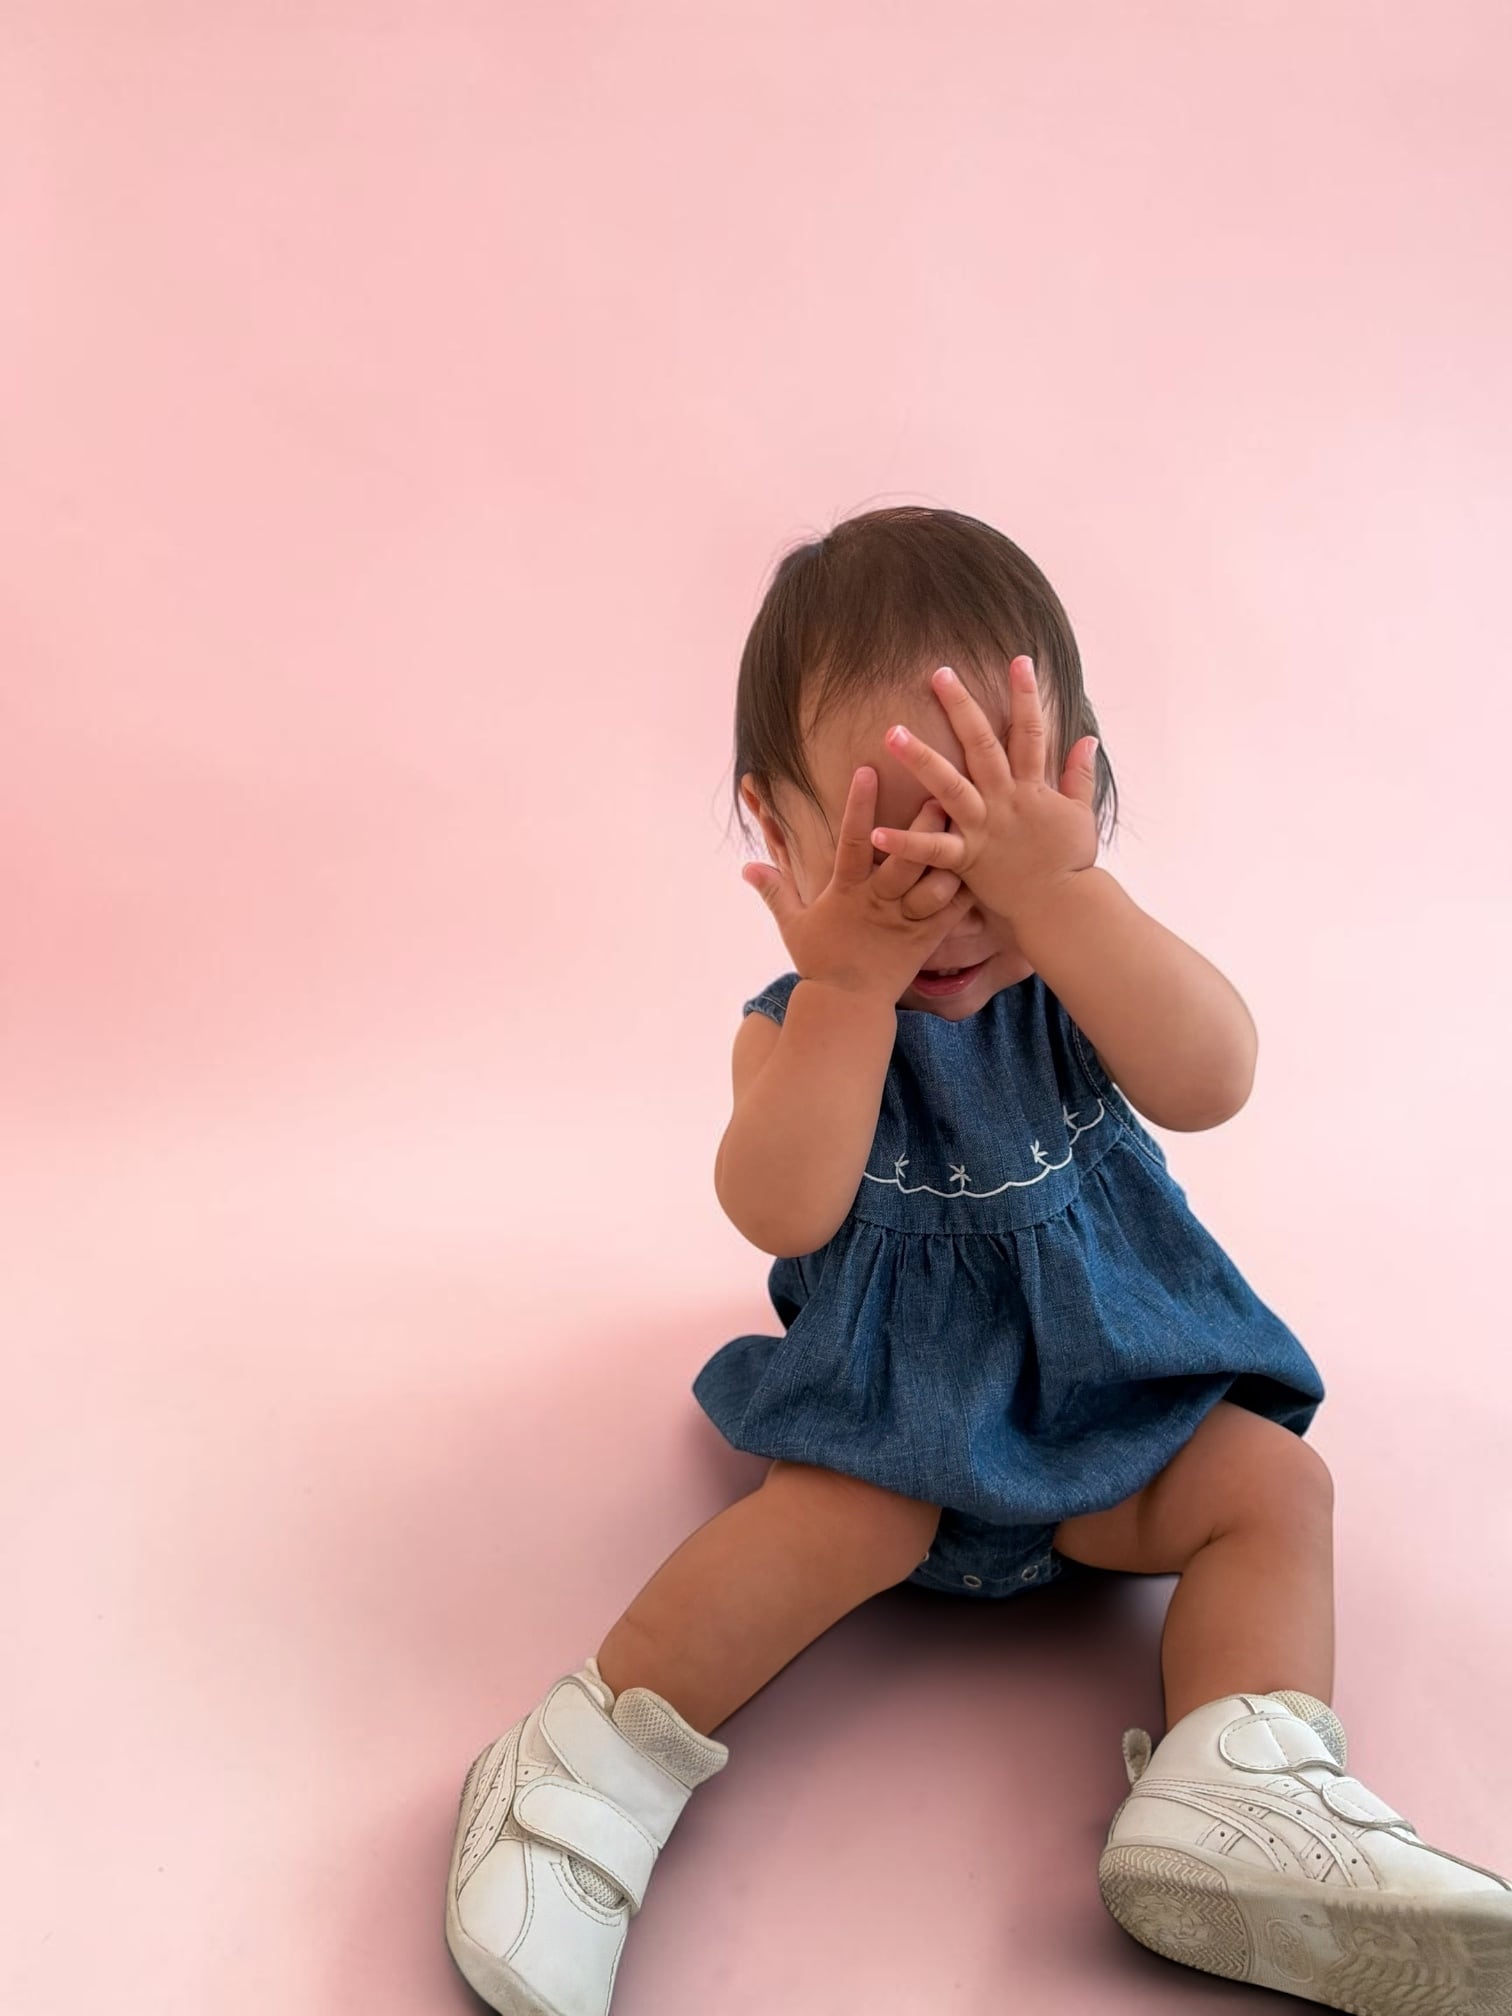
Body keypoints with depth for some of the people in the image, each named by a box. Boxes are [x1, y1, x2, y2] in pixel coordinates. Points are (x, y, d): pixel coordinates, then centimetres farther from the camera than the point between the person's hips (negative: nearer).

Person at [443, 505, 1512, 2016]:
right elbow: (784, 1214, -28)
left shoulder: (1085, 974, -10)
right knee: (845, 1517, -28)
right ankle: (600, 1764, -18)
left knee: (1272, 1483, -14)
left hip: (1113, 1384, 3)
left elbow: (1209, 1083, -31)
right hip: (897, 1405, -3)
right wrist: (851, 981, -36)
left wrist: (1063, 892, -42)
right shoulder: (799, 1019, -12)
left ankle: (1238, 1804, -21)